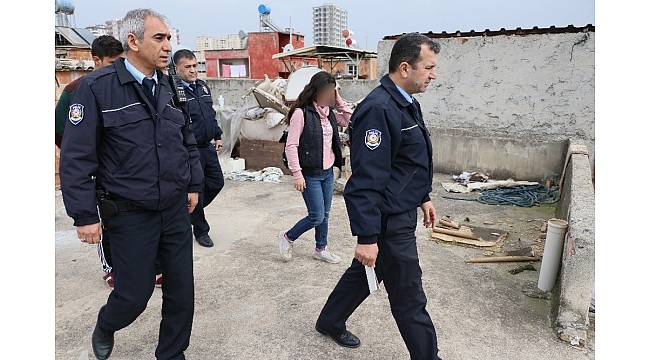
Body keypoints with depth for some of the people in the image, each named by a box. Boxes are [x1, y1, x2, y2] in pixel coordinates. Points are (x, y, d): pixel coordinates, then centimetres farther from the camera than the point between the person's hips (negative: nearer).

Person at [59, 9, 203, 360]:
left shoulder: (169, 87, 6)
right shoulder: (96, 87, -10)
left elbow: (188, 141, 16)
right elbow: (76, 156, -10)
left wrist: (193, 185, 14)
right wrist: (84, 215, -11)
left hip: (176, 210, 5)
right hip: (130, 215, -4)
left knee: (182, 290, 10)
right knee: (134, 295, 8)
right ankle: (105, 327, 44)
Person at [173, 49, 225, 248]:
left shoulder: (202, 86, 11)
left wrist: (217, 136, 18)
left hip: (208, 147, 8)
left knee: (216, 183, 16)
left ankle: (192, 211, 38)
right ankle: (201, 230, 22)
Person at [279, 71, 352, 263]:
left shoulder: (329, 112, 8)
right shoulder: (301, 113, -15)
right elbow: (291, 146, -16)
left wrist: (338, 100, 3)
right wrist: (297, 174, -19)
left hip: (328, 172, 7)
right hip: (310, 174, -7)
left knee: (324, 214, 14)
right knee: (316, 217, -4)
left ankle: (321, 249, 32)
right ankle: (288, 237, 20)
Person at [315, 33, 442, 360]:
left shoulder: (407, 103, 9)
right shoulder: (378, 109, -24)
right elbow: (367, 181, -27)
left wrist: (423, 197, 24)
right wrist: (367, 237, -26)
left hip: (401, 212, 10)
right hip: (389, 221, -10)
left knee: (364, 272, 24)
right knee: (409, 298, 6)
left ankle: (330, 322, 44)